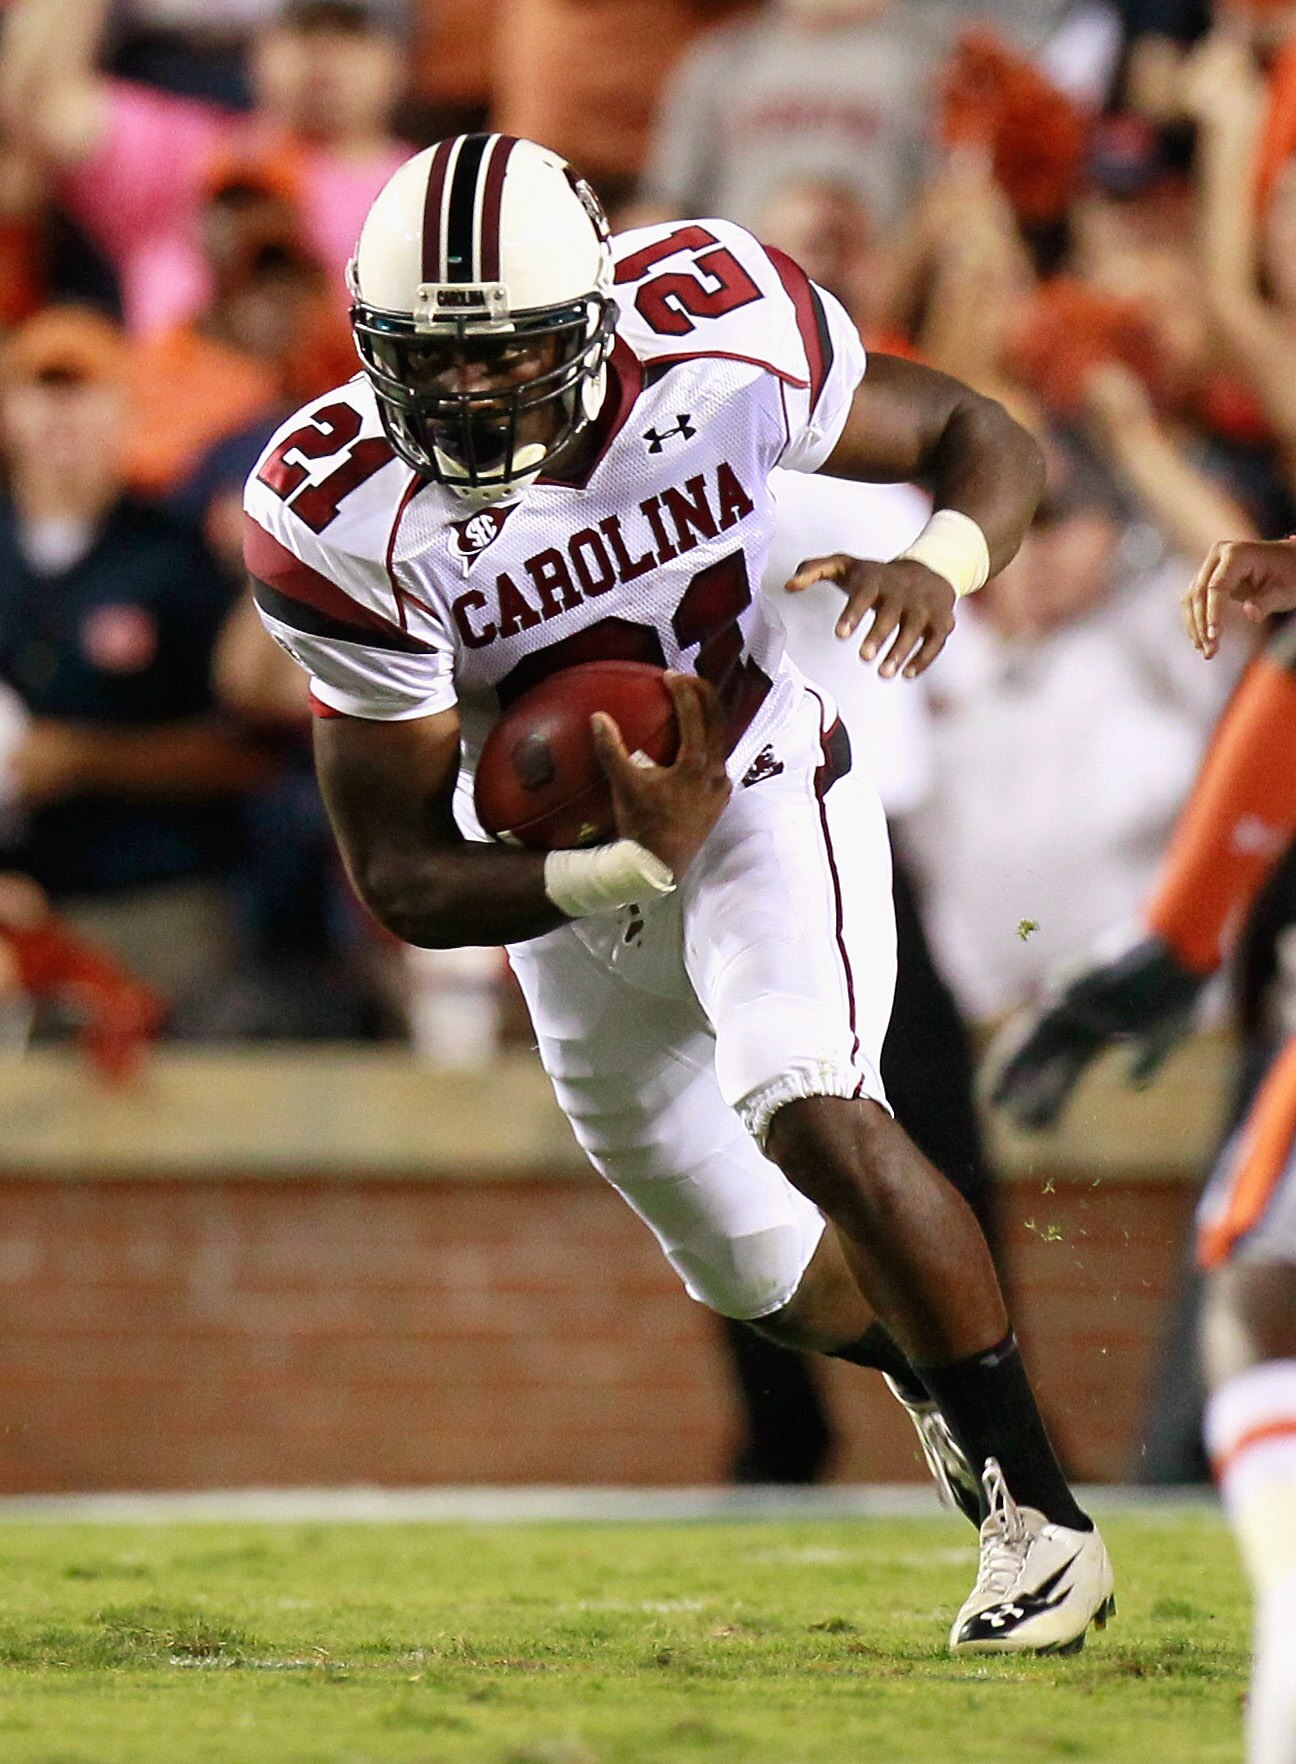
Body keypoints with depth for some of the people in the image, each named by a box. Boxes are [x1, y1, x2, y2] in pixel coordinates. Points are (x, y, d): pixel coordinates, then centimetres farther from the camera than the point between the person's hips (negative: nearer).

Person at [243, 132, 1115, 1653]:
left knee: (806, 1110, -29)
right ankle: (935, 1368, 51)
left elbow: (982, 438, -9)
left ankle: (1039, 1513, -17)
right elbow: (403, 882, -23)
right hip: (567, 880, 2)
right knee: (767, 1275, 15)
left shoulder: (718, 339, -26)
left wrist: (944, 559, -33)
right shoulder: (340, 518, -26)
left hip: (767, 800, -2)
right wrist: (632, 864, -38)